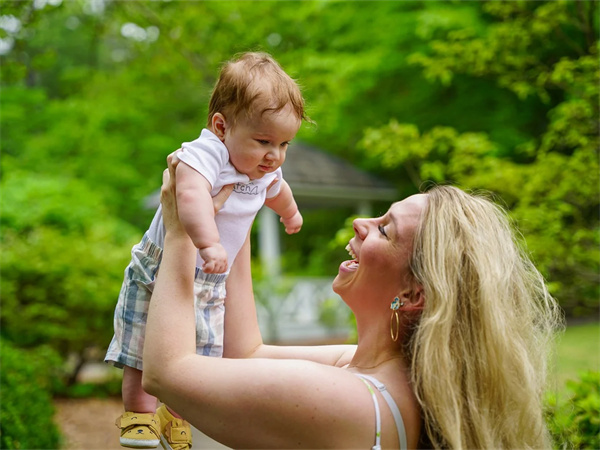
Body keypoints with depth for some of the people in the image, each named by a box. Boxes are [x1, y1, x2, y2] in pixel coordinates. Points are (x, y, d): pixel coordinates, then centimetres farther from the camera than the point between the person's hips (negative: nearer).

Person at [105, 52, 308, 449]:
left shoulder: (265, 171, -2)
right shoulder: (204, 153, -29)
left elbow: (276, 190, 24)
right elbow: (191, 194, -50)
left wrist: (290, 213, 43)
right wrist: (208, 243, -64)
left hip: (211, 283, 6)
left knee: (201, 354, 9)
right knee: (144, 350, 4)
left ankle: (177, 418, 28)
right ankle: (139, 417, 22)